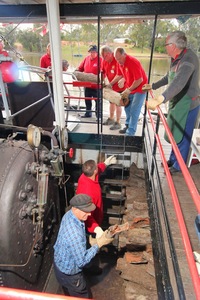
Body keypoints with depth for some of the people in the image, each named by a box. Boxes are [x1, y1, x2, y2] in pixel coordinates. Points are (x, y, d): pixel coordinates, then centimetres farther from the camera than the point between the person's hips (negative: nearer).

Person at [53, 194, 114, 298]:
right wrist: (99, 243, -29)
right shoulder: (74, 234, -42)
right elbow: (82, 261, -30)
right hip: (69, 273, -7)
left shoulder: (69, 214, -15)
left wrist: (90, 241, -8)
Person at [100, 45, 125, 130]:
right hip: (111, 86, 7)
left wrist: (122, 80, -40)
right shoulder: (104, 61, -2)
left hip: (119, 86, -7)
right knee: (112, 102, 18)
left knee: (117, 104, -4)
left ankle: (117, 123, 6)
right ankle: (111, 119, 35)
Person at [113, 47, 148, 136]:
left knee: (134, 111, -8)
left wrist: (129, 90, -23)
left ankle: (130, 132, -2)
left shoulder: (133, 62, -26)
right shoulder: (120, 62, -2)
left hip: (139, 89, -8)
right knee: (127, 108, 15)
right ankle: (128, 126, 30)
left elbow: (139, 79, -26)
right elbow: (119, 75, 13)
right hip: (129, 88, 8)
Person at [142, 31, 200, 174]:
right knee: (175, 135, 19)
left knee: (182, 137, 4)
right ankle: (173, 160, 37)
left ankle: (178, 166, 21)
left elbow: (179, 83, -43)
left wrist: (159, 100, -55)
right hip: (177, 102, 9)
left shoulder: (188, 58, -25)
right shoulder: (177, 58, 6)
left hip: (187, 104, -9)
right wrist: (152, 86, 28)